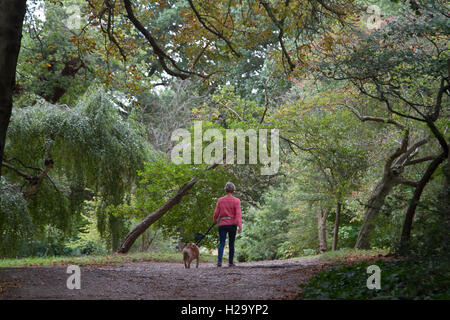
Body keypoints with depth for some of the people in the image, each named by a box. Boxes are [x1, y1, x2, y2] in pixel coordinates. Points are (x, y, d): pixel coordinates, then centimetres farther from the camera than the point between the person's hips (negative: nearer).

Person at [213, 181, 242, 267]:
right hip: (232, 224, 0)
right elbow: (238, 214, -12)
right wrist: (240, 226, -16)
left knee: (221, 243, 0)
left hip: (222, 224, 0)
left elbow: (216, 213, 3)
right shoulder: (236, 201, -3)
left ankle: (219, 260, -20)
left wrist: (215, 220, 22)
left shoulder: (220, 200, 1)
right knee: (231, 244, 12)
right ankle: (230, 262, 15)